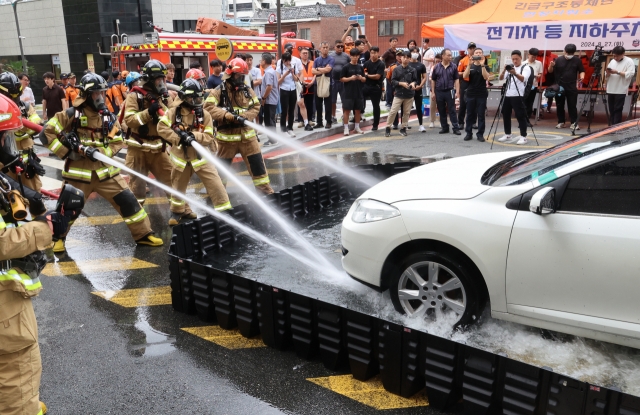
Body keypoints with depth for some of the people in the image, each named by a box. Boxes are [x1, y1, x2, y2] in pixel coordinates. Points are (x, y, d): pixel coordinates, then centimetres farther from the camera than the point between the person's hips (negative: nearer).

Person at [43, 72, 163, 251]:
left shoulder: (109, 117, 3)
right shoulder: (71, 115, -9)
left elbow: (117, 143, 2)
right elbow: (46, 133, -8)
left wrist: (100, 152, -16)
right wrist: (65, 152, -13)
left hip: (104, 170, 3)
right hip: (78, 172, -3)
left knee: (127, 200, -2)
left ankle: (143, 234, 12)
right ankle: (58, 237, 35)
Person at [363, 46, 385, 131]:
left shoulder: (381, 64, -8)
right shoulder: (367, 63, 7)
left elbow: (377, 76, -15)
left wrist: (367, 75, -6)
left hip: (376, 87, -4)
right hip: (366, 86, 4)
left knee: (376, 106, 5)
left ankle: (375, 125, 14)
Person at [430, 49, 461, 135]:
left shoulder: (453, 67, 2)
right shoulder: (436, 67, 4)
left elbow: (456, 80, 3)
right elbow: (433, 80, 8)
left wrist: (457, 92, -5)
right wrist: (433, 92, 3)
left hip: (450, 91, -2)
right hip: (439, 92, 2)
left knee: (452, 111, -2)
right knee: (441, 111, 8)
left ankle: (456, 128, 1)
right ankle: (444, 128, 18)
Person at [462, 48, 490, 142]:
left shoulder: (485, 66, 3)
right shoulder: (470, 66, 7)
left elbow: (486, 77, -15)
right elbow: (464, 76, -11)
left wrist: (482, 65, -21)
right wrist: (470, 64, -19)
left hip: (482, 94, -1)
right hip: (470, 93, 1)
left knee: (481, 115, 0)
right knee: (470, 114, 4)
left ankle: (480, 134, 6)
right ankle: (469, 133, 12)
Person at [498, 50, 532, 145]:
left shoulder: (526, 67, -2)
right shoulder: (510, 67, 15)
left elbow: (523, 78, -22)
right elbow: (501, 78, 3)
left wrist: (515, 73, -41)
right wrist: (504, 70, -17)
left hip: (518, 95, -6)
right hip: (508, 95, 6)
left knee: (520, 116, -7)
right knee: (505, 114, 9)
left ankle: (523, 137, -1)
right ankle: (507, 135, 21)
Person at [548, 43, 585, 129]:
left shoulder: (577, 61, 4)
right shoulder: (558, 60, 1)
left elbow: (581, 71, 10)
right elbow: (550, 71, 3)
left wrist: (582, 76, -11)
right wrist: (551, 65, -18)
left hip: (572, 88, -1)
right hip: (559, 87, 1)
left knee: (572, 105, -1)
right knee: (559, 105, 7)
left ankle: (574, 123, 3)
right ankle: (561, 122, 17)